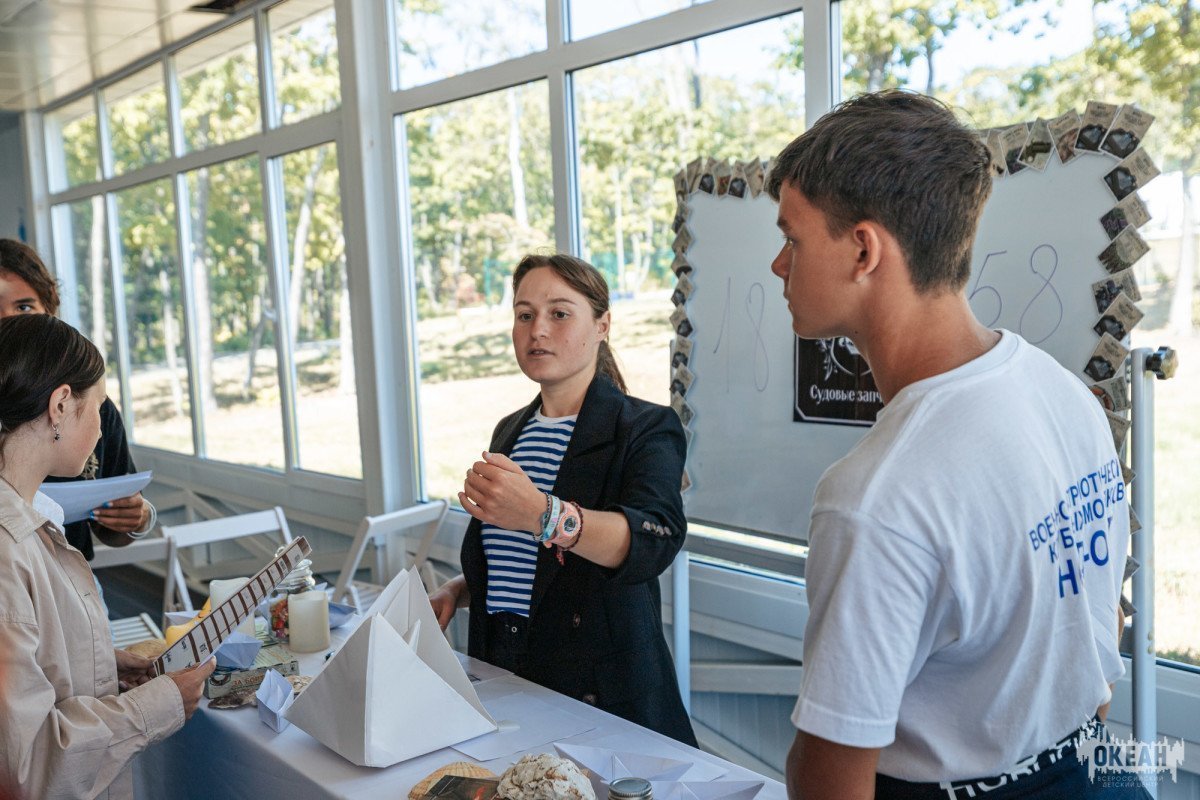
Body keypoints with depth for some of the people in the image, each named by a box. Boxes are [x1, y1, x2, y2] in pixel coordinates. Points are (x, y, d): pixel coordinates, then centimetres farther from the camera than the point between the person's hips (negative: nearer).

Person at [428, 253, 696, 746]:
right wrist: (457, 591, 5)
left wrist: (542, 514, -45)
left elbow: (654, 539, -29)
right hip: (501, 681, 5)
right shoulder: (510, 433, 12)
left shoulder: (647, 429, -9)